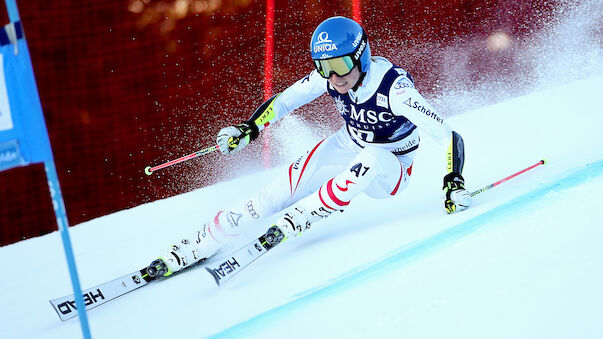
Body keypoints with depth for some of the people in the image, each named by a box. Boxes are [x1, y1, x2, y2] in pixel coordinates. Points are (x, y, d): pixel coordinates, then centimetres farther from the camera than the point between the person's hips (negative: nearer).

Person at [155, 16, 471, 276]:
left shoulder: (394, 88, -34)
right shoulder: (328, 75, -18)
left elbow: (448, 135, -35)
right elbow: (285, 99, -2)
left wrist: (454, 182, -47)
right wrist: (249, 128, -10)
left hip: (387, 172, -4)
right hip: (345, 147, 4)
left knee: (371, 159, -40)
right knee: (276, 195, -11)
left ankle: (297, 220, -28)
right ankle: (200, 245, 2)